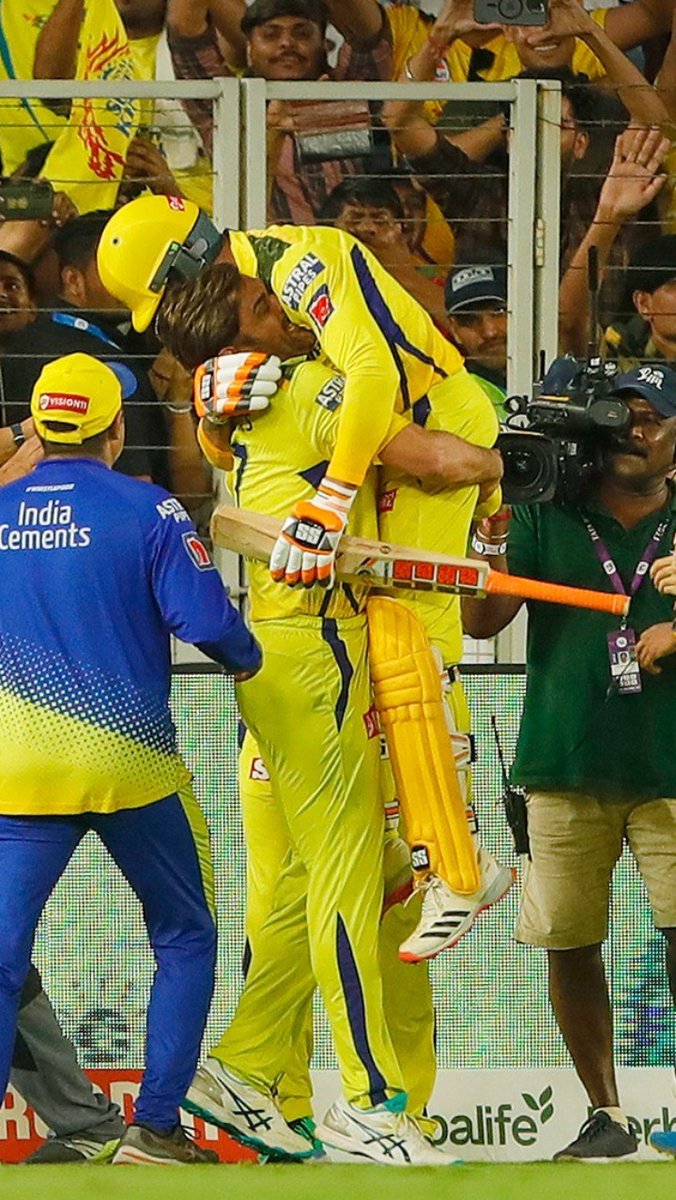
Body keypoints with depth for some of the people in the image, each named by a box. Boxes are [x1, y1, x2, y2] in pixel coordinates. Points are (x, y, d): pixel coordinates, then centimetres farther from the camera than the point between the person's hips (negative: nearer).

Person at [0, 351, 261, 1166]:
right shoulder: (145, 511, -6)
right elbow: (205, 621, -13)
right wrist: (247, 661, 8)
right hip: (129, 763, -2)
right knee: (185, 939, 15)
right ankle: (155, 1129, 7)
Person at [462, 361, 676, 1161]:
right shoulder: (545, 518, 6)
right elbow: (482, 623, -3)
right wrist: (492, 545, -18)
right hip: (564, 765, 1)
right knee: (569, 943, 2)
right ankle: (605, 1115, 13)